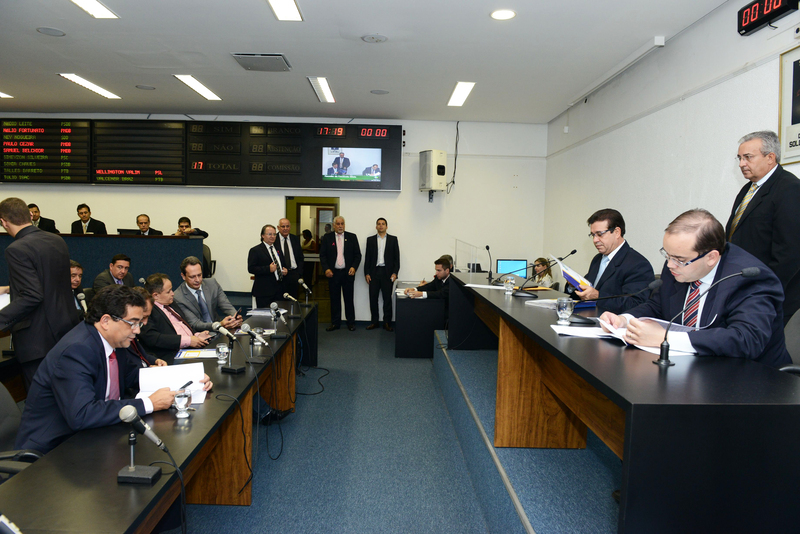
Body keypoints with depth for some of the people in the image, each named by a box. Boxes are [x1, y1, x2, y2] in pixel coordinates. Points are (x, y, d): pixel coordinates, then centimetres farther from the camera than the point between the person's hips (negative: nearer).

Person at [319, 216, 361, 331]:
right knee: (334, 299, 6)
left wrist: (354, 267, -11)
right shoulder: (327, 237, 5)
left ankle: (351, 323, 15)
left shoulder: (352, 237, 5)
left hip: (348, 273, 0)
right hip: (333, 273, 0)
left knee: (349, 299, 4)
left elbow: (358, 255, 4)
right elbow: (322, 255, 4)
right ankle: (335, 323, 16)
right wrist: (326, 269, -10)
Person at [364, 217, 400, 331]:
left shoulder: (393, 239, 7)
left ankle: (387, 323, 7)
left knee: (387, 298, 0)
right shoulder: (370, 240, 10)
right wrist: (366, 273, 1)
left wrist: (395, 272, -6)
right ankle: (375, 321, 13)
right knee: (373, 297, 2)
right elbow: (367, 257, 9)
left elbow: (396, 257, 4)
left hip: (387, 273, -1)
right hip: (374, 272, 2)